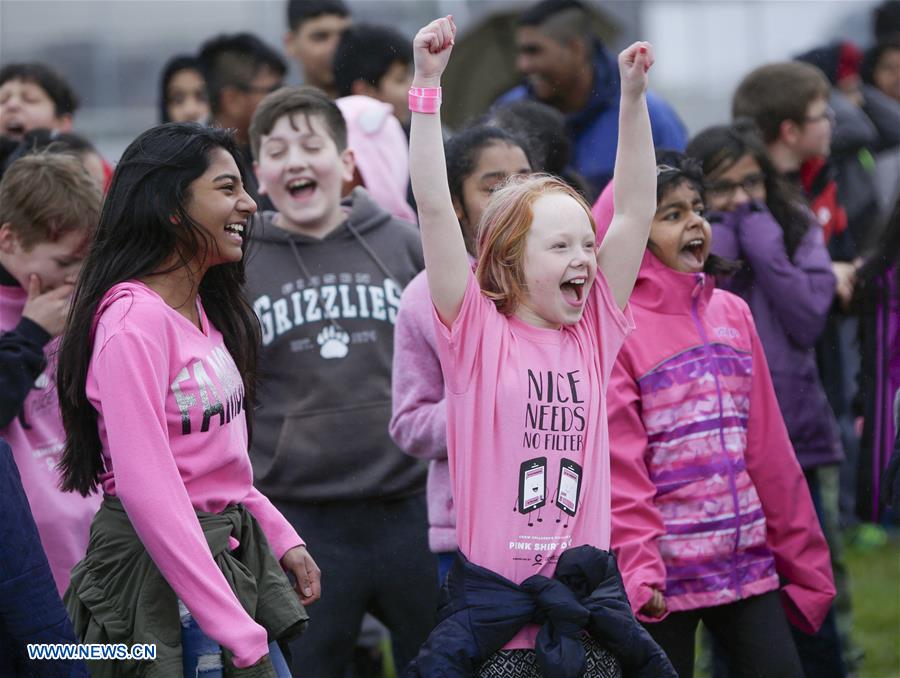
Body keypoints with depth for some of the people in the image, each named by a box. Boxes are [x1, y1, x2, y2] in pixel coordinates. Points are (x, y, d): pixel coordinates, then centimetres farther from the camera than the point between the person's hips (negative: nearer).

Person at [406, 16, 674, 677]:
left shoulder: (593, 336, 9)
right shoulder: (478, 335, -2)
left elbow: (635, 212, 6)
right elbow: (434, 207, -10)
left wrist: (633, 96, -1)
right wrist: (427, 84, -15)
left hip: (585, 599, 4)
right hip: (493, 594, -4)